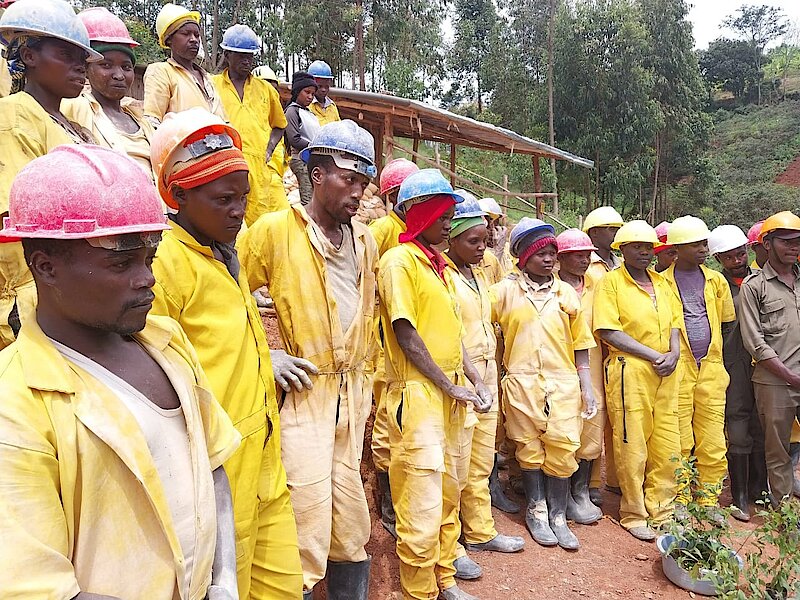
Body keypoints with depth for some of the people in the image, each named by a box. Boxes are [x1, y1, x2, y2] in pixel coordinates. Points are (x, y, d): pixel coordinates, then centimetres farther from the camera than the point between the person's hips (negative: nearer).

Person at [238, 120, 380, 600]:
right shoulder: (274, 230, -7)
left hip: (352, 395, 5)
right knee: (309, 525, -1)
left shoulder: (365, 240, 10)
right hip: (301, 396, -5)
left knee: (352, 523, 15)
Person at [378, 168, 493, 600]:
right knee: (422, 507, -3)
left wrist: (476, 383, 8)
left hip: (453, 395, 9)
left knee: (449, 494, 17)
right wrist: (451, 386, -11)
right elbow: (406, 336, -14)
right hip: (418, 395, -8)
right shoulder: (398, 261, -9)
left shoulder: (441, 265, 16)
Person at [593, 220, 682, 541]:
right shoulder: (611, 281, -4)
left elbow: (674, 322, 18)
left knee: (667, 445, 10)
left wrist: (674, 353, -3)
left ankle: (661, 510, 27)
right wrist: (654, 356, -12)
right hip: (629, 371, -6)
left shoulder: (662, 282, 15)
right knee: (632, 448, 1)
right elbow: (607, 331, -12)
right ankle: (633, 515, 18)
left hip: (666, 372, 6)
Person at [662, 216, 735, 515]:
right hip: (677, 369, -3)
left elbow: (727, 321, 17)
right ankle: (679, 497, 18)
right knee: (679, 439, 3)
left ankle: (708, 498, 21)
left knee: (713, 439, 6)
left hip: (711, 368, 3)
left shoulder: (716, 280, 11)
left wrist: (713, 349, 9)